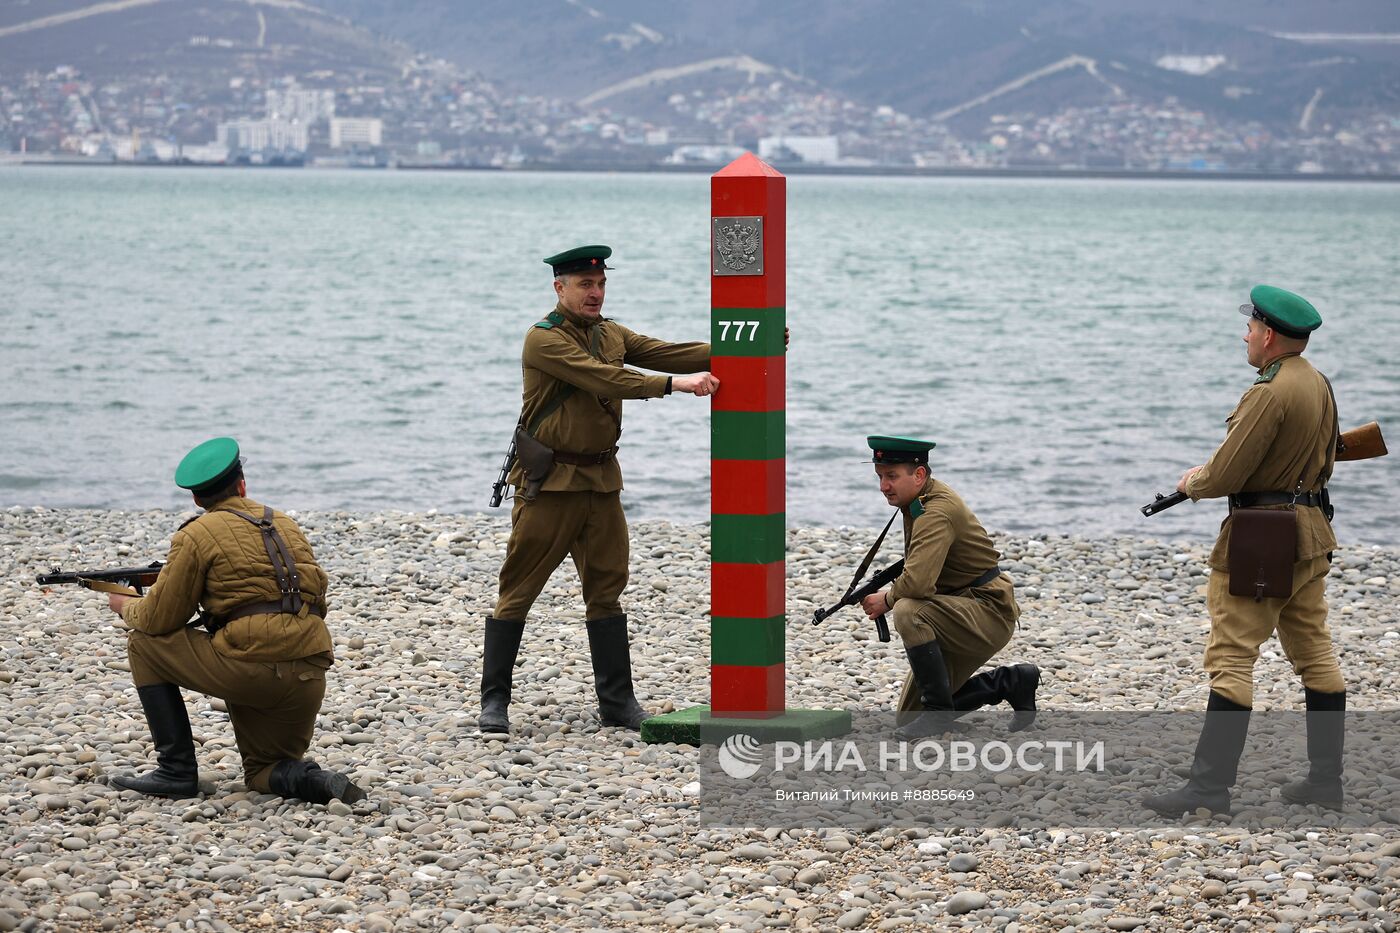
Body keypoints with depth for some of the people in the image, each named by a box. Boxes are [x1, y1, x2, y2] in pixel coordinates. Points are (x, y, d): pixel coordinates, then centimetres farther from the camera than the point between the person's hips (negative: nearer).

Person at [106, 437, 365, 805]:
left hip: (250, 670, -6)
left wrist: (126, 607, 26)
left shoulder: (197, 535, 2)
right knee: (263, 774, 27)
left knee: (144, 643, 14)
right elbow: (317, 597, 26)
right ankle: (314, 782, -8)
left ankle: (176, 770, 9)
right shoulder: (284, 524, 21)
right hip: (310, 679, 6)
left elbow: (159, 619, 5)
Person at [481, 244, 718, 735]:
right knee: (518, 590, -2)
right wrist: (674, 384, -33)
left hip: (601, 480, 7)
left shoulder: (611, 335, 12)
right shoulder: (544, 339, -13)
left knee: (606, 590, 9)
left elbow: (667, 353, 0)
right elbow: (601, 378, -25)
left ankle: (617, 701, 14)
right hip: (548, 480, -7)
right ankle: (494, 702, 4)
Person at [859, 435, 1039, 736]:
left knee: (909, 612, -35)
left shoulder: (936, 513, -25)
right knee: (910, 714, 10)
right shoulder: (921, 498, 7)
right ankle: (1012, 682, 20)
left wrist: (887, 600, -16)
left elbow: (917, 583, -37)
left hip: (989, 614, -10)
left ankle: (938, 710, -21)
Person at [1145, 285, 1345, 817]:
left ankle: (1210, 787, -10)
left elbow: (1225, 476, -20)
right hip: (1311, 533, 10)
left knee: (1231, 658, -8)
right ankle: (1326, 779, 16)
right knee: (1315, 653, 13)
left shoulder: (1271, 393, -20)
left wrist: (1193, 483, 4)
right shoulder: (1319, 385, 9)